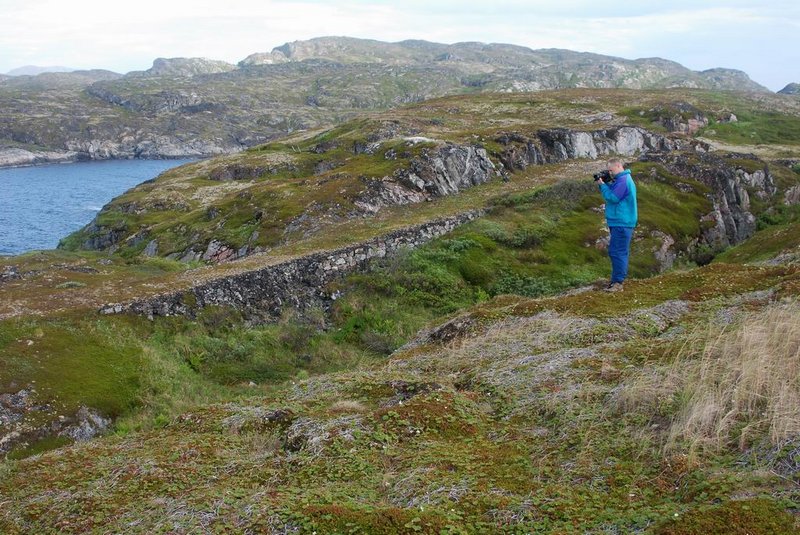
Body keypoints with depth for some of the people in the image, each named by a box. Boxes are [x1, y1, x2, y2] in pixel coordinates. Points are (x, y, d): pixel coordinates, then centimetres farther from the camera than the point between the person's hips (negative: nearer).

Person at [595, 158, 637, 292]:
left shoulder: (623, 180, -15)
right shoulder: (623, 179, 19)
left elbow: (612, 198, -19)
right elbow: (613, 195, 19)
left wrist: (602, 185, -9)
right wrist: (606, 184, 4)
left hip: (621, 224, -11)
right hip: (620, 222, 11)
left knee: (617, 252, -11)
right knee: (620, 252, 14)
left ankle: (617, 283, -11)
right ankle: (617, 280, 20)